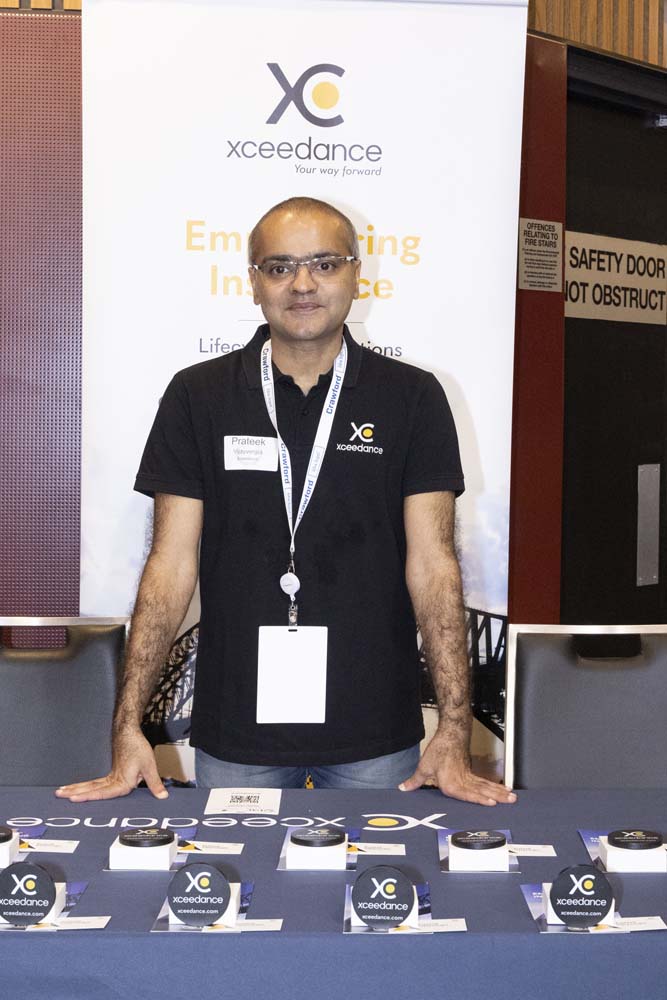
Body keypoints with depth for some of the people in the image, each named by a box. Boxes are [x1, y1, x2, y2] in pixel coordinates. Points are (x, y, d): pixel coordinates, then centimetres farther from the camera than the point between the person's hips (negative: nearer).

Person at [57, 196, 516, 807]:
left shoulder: (412, 397, -1)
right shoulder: (197, 396, 0)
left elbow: (432, 565, -5)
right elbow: (172, 565, -2)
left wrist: (454, 733, -12)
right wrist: (128, 727, -9)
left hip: (376, 736, 0)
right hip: (233, 735, 1)